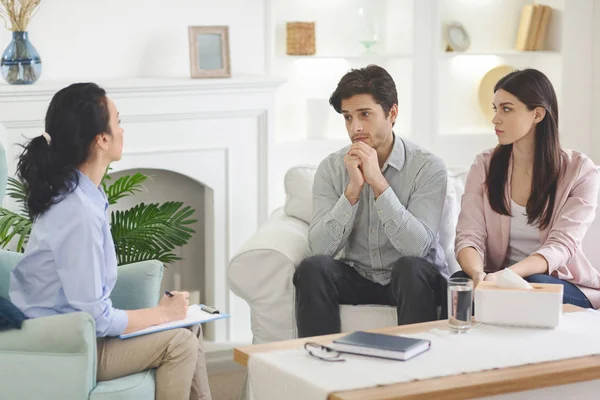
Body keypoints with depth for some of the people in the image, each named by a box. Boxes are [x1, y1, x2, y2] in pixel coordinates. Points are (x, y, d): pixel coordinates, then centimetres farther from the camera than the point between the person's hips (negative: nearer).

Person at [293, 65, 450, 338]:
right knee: (313, 268, -25)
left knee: (410, 267, -34)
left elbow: (417, 246, -24)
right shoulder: (331, 168, -3)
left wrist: (378, 182, -28)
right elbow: (321, 247, -13)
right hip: (357, 277, 3)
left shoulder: (428, 168, -12)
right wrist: (353, 189, -24)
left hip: (413, 281, -2)